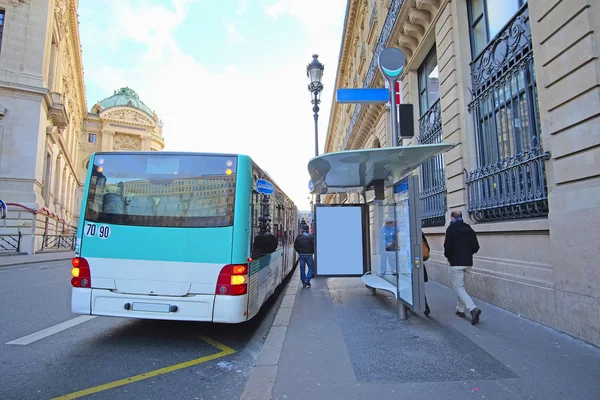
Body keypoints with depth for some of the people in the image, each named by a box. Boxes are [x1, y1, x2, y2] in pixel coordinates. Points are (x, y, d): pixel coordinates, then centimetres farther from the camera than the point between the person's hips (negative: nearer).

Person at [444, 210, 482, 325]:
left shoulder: (451, 229, -9)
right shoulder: (469, 229, 8)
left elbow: (448, 246, -15)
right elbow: (476, 247, 7)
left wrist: (448, 256, 4)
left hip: (456, 263, -6)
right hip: (468, 262, 7)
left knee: (458, 287, -2)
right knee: (461, 285, 19)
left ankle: (473, 308, -19)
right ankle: (460, 309, 25)